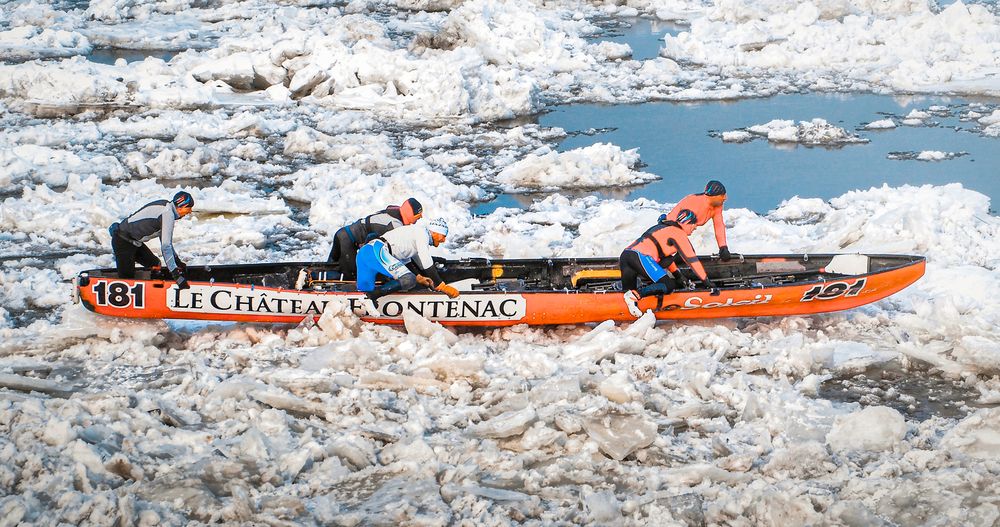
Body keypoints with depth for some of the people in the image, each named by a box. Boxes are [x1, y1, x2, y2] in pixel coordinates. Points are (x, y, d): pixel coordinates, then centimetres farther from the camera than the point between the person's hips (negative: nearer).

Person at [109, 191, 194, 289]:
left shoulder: (166, 206, 6)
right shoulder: (168, 214, -22)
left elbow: (166, 240, 18)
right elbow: (165, 247, -26)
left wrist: (177, 261, 16)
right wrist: (177, 274, -26)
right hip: (123, 242, -10)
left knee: (154, 263, 16)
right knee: (127, 277, -9)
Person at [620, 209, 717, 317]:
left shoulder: (662, 227, 33)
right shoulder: (679, 233, 7)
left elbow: (664, 253, 43)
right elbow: (691, 259, 3)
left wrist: (676, 273, 47)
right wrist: (706, 281, 5)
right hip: (641, 257, -9)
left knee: (628, 291, 13)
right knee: (669, 286, -9)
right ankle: (634, 295, -25)